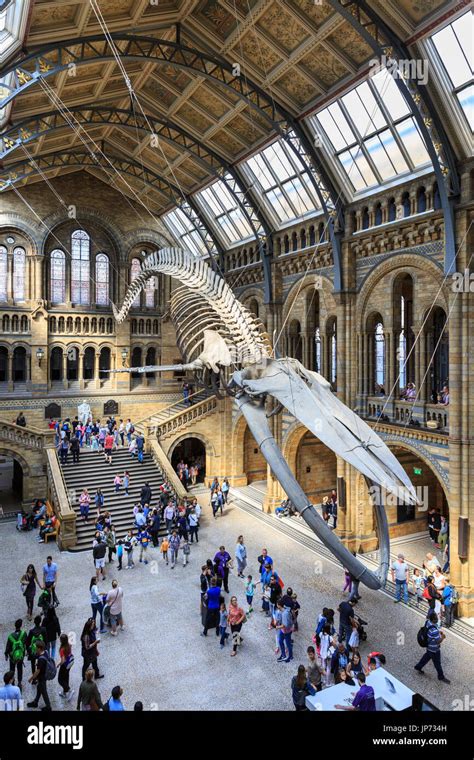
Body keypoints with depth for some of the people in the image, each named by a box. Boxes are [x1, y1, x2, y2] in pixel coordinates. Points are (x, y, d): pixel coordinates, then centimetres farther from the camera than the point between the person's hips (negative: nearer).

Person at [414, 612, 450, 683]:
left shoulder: (428, 622, -14)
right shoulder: (434, 630, -41)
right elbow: (438, 641, -30)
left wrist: (439, 632, -2)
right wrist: (443, 637, -12)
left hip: (429, 646, 8)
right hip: (434, 649, -8)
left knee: (427, 656, 30)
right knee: (437, 663, 17)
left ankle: (418, 667, 46)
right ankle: (441, 677, 40)